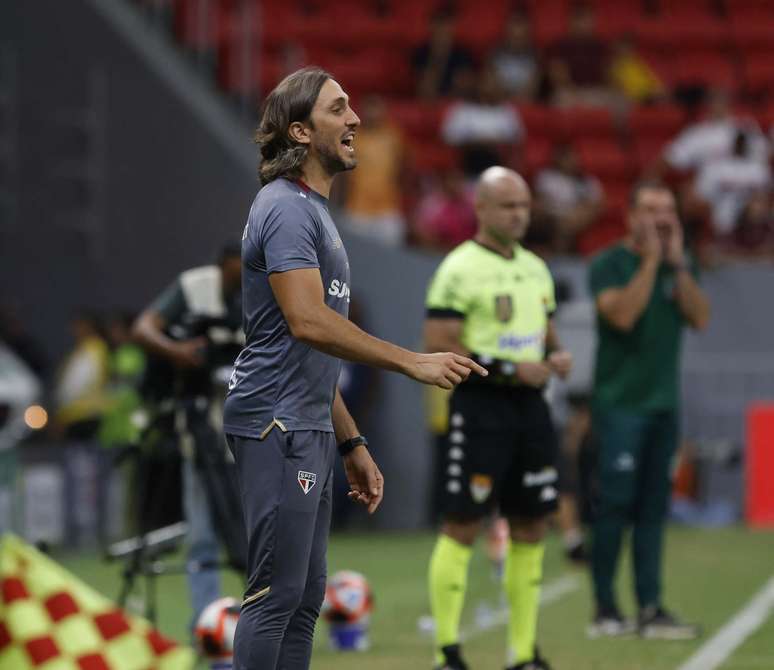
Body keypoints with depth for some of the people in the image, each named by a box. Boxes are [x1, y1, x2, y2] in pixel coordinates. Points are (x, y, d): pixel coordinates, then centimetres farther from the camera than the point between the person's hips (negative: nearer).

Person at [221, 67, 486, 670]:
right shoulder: (287, 208, -12)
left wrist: (352, 445, 22)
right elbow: (307, 322, -25)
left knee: (305, 598, 11)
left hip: (307, 428, 11)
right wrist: (412, 362, -24)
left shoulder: (315, 210, 20)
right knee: (277, 594, -10)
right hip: (276, 424, -11)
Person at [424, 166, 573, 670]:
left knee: (532, 527, 8)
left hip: (531, 405, 8)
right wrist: (509, 369, -18)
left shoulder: (536, 269, 15)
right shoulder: (459, 269, -9)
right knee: (463, 527, -6)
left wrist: (555, 357, 2)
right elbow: (438, 347, -15)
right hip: (481, 406, -8)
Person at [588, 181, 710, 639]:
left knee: (653, 508, 4)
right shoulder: (609, 265, -3)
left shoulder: (679, 266, 12)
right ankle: (605, 610, 0)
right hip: (620, 404, -5)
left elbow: (701, 318, -1)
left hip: (664, 404, 5)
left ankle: (651, 610, 3)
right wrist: (651, 260, -14)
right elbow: (623, 314, -20)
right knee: (616, 504, -6)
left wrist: (678, 263, -7)